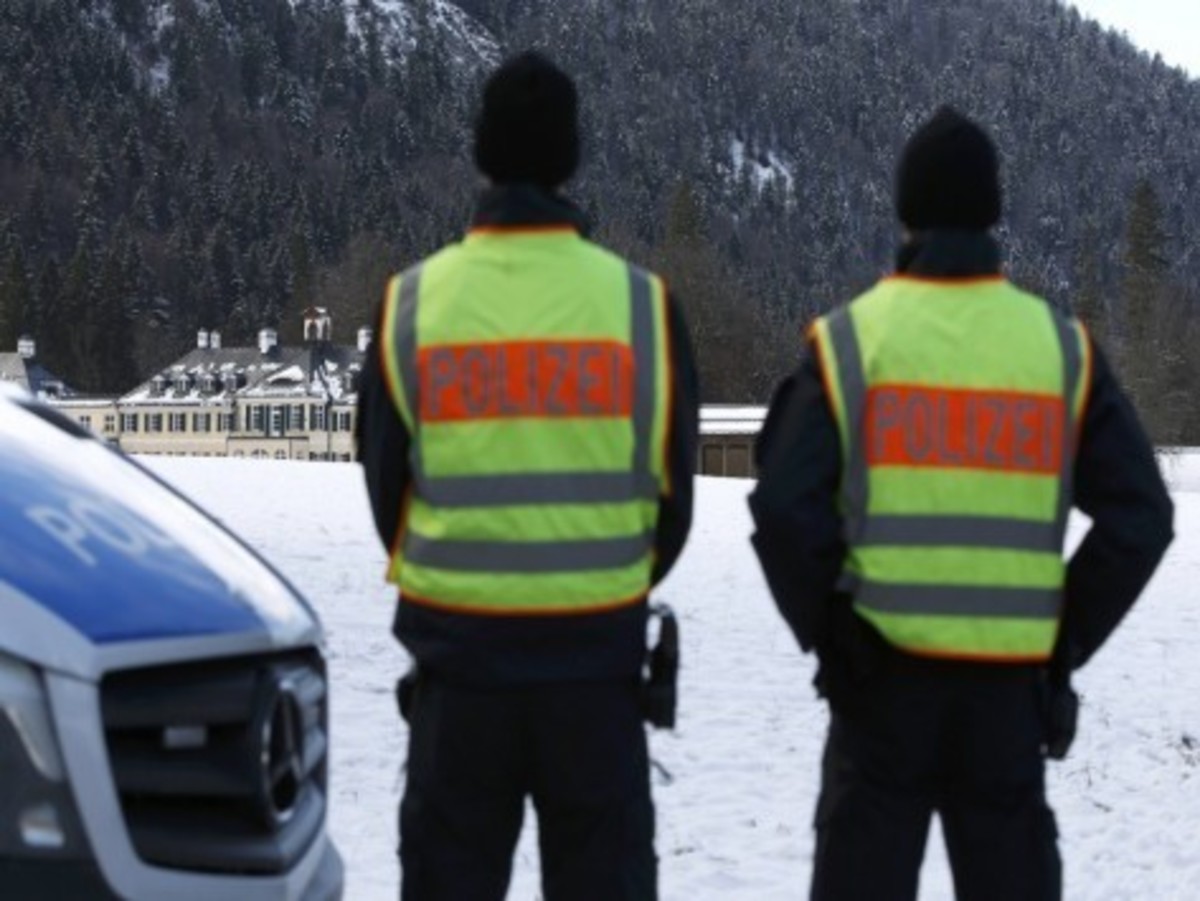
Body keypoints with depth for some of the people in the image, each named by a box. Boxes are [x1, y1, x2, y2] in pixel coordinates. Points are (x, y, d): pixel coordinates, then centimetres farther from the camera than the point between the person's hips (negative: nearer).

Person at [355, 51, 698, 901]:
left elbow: (385, 477, 6)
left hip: (457, 640, 1)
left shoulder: (414, 302, -3)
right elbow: (673, 479, 3)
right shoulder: (638, 299, -5)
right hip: (597, 642, -1)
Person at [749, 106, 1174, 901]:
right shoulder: (1062, 346, 1)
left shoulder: (849, 340, -5)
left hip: (882, 664, -1)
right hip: (1009, 675, 2)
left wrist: (823, 628, 1)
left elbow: (787, 507, -11)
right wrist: (1067, 640, 7)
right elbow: (1140, 515, 0)